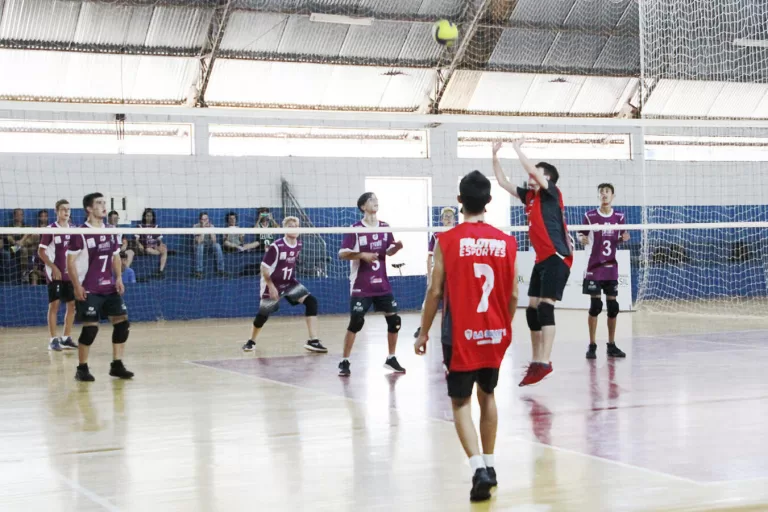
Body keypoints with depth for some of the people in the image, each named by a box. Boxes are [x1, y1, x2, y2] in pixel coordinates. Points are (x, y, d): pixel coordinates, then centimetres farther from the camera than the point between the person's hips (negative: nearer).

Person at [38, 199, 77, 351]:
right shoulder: (51, 229, -6)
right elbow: (41, 252, -7)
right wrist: (53, 267, -14)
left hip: (70, 273, 6)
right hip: (55, 273, -6)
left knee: (72, 305, 5)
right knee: (54, 304, -5)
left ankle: (66, 338, 15)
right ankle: (53, 340, -2)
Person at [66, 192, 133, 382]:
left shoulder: (110, 232, 9)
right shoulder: (80, 233, -10)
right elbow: (71, 261, -11)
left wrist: (118, 278, 5)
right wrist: (77, 287, -16)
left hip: (109, 288, 6)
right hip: (89, 290, -6)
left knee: (122, 322, 1)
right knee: (90, 327, -9)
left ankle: (117, 365, 11)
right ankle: (82, 368, 5)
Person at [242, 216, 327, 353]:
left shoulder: (298, 245, -3)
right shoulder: (276, 246, -23)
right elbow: (264, 267, -17)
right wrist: (271, 286, -18)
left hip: (290, 283, 5)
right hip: (273, 285, -5)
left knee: (311, 301, -14)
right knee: (263, 314, 7)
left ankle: (313, 341, -15)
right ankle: (251, 341, 36)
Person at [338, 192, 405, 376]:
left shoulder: (385, 227, 6)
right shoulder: (355, 229, -10)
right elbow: (342, 253, -12)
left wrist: (397, 247, -8)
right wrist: (362, 255, -24)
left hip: (382, 284, 5)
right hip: (361, 286, -5)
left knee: (394, 319, 4)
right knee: (356, 322, -8)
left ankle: (391, 359, 19)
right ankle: (344, 362, 3)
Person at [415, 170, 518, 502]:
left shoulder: (447, 241, -9)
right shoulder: (506, 242, 0)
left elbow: (435, 292, -8)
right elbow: (512, 295, 4)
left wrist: (424, 332, 3)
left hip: (461, 336, -3)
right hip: (495, 335, 3)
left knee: (461, 403, 3)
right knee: (487, 395, 21)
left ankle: (478, 468, -14)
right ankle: (488, 464, 28)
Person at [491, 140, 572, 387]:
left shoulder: (552, 193, -6)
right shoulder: (529, 196, 14)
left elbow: (534, 171, -21)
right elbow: (503, 181, 20)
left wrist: (518, 149, -9)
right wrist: (495, 156, 12)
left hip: (557, 258, -9)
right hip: (542, 259, 9)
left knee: (545, 306, -17)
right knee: (532, 309, 8)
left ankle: (545, 362, -20)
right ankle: (536, 361, 16)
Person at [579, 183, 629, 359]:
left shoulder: (619, 216, 5)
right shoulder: (590, 216, -4)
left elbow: (619, 240, 14)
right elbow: (581, 235, 0)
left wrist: (623, 238, -8)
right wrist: (582, 239, -23)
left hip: (611, 267, 3)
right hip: (594, 266, -3)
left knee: (613, 305, 4)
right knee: (595, 305, -6)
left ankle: (611, 345, 14)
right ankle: (592, 346, 3)